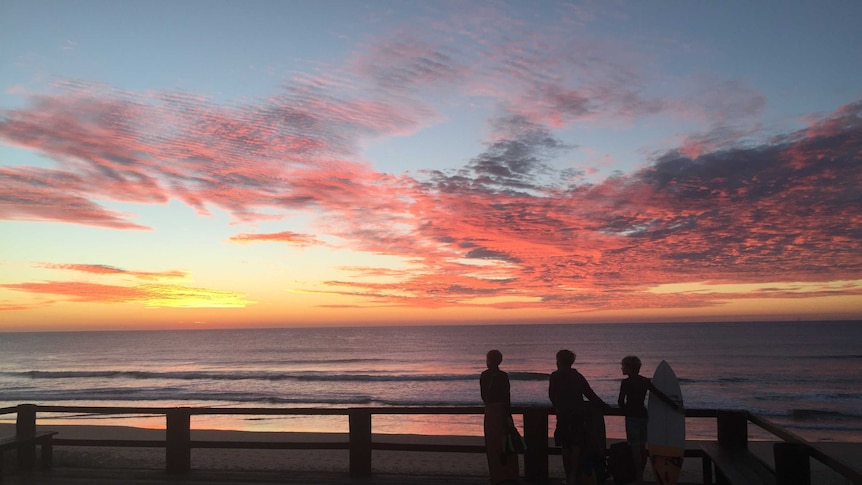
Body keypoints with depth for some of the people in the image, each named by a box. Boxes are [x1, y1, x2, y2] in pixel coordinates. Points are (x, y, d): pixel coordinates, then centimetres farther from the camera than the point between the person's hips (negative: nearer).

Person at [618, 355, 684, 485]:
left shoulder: (626, 382, -12)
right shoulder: (645, 381, 5)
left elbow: (620, 401, -10)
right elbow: (660, 395, 1)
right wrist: (676, 406, 5)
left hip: (632, 417, -7)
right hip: (644, 416, 7)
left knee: (635, 447, -2)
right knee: (642, 446, 15)